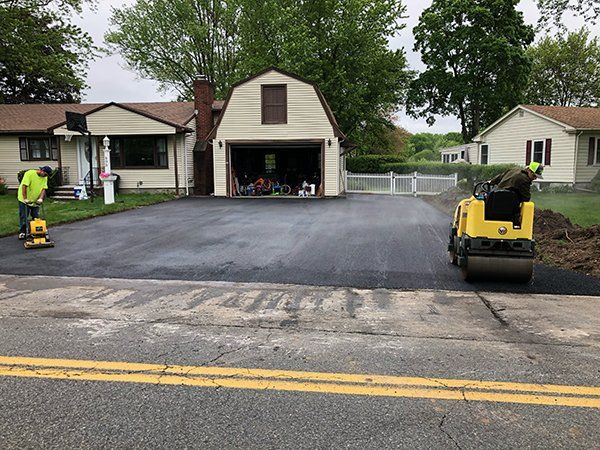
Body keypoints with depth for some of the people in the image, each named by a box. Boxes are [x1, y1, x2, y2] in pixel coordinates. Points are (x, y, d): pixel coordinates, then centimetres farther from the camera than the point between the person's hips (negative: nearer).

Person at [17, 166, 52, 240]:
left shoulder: (45, 178, 1)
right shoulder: (30, 173, -18)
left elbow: (43, 189, -3)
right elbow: (24, 186, -23)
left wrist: (40, 198, -18)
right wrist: (25, 199, -25)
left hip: (35, 201, 5)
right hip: (25, 200, -5)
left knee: (35, 217, 7)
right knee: (23, 217, -1)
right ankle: (22, 232, 7)